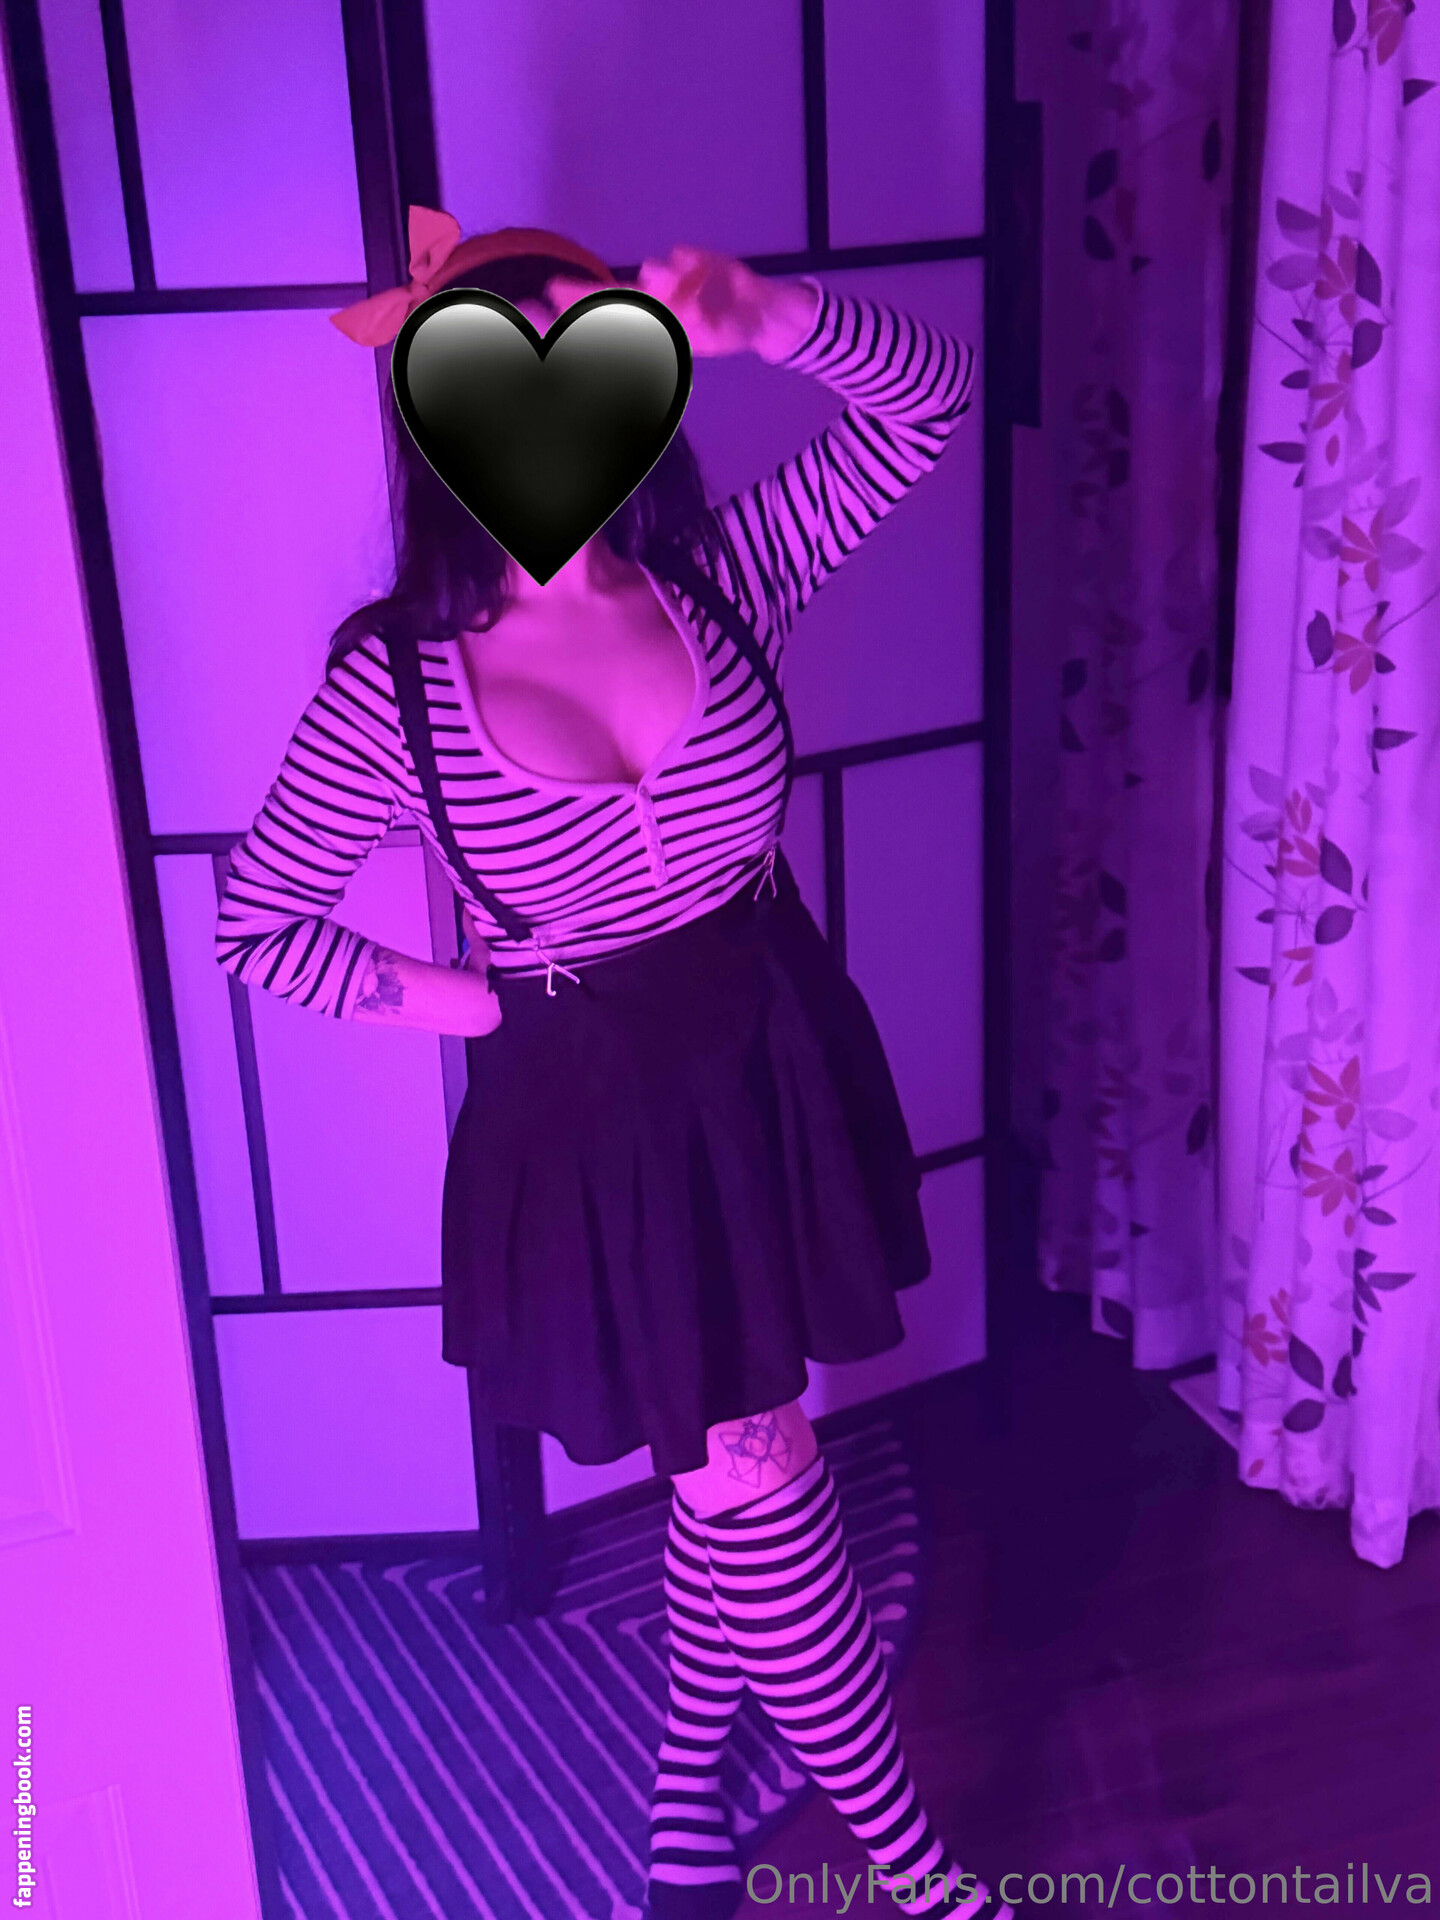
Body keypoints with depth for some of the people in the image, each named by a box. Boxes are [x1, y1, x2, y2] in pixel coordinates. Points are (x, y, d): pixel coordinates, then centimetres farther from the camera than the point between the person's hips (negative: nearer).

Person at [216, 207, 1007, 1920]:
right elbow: (253, 925, -5)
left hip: (768, 1063, 4)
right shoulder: (396, 682, -14)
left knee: (732, 1471, 18)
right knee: (755, 1487, 6)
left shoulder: (719, 572, -7)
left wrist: (760, 318, -25)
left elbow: (933, 396, -8)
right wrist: (459, 1002, -6)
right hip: (591, 1113, -3)